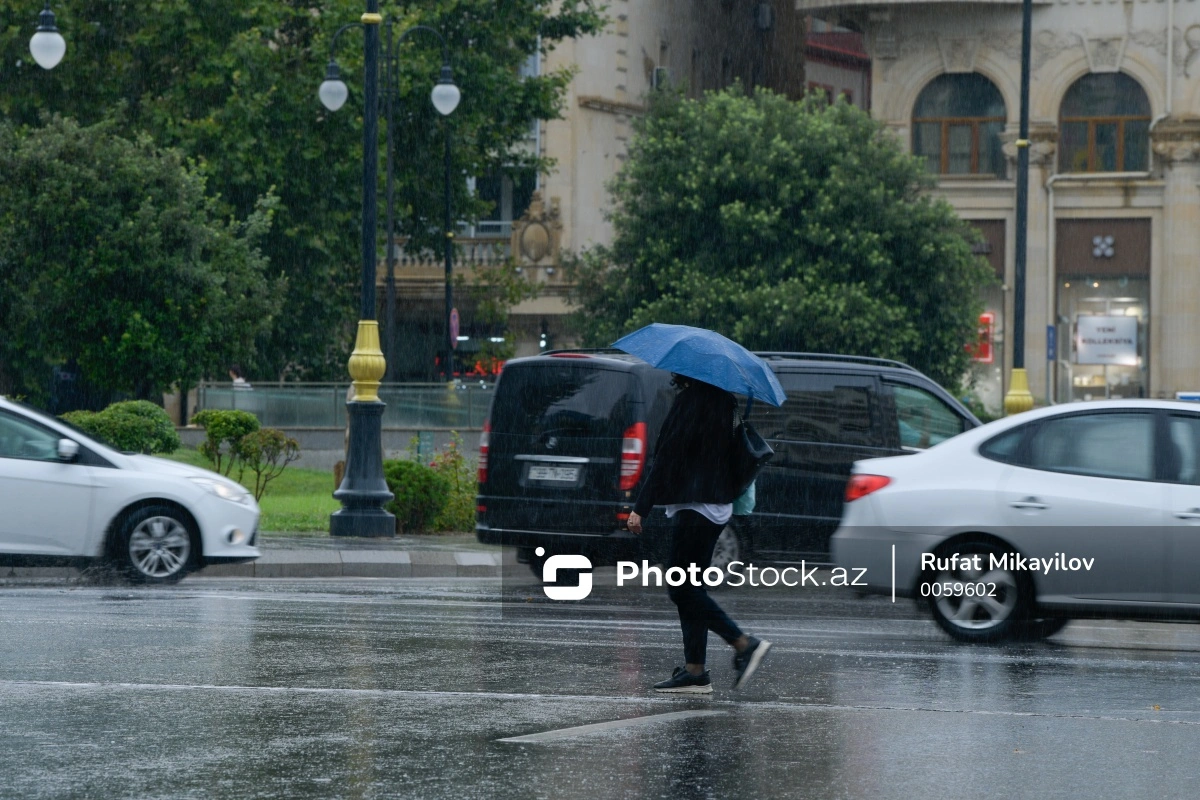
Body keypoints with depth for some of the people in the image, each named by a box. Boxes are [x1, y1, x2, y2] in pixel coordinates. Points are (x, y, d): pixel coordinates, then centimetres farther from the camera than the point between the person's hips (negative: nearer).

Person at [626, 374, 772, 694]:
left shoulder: (689, 402, -14)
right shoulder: (721, 401, 12)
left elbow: (667, 457, -17)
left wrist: (641, 508, -16)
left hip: (694, 508, -9)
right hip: (717, 506, 9)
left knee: (682, 589, -5)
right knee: (689, 589, 10)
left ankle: (744, 644, -9)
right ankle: (694, 670, 7)